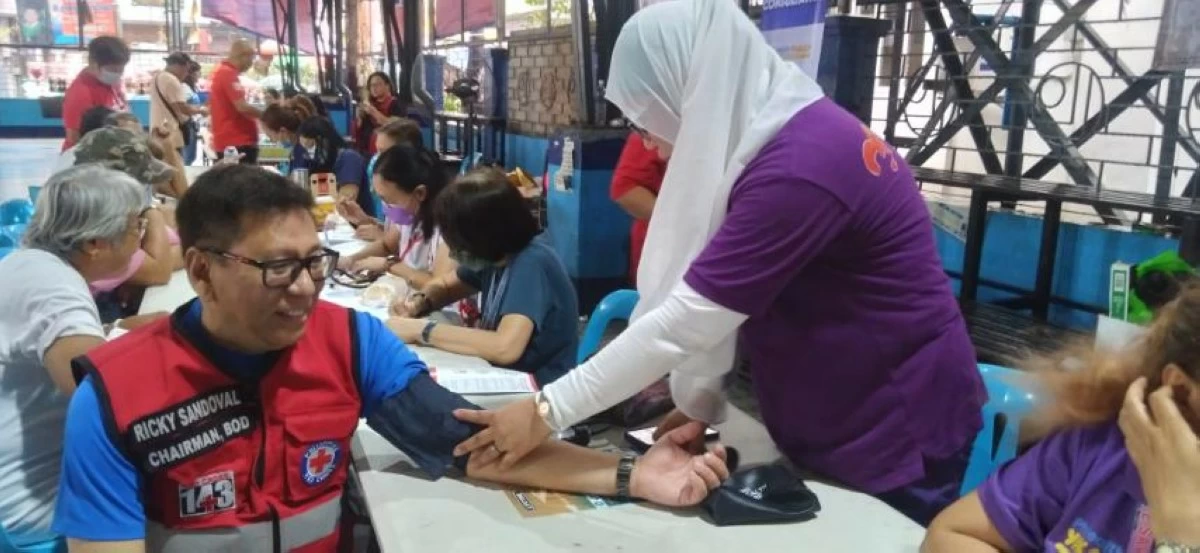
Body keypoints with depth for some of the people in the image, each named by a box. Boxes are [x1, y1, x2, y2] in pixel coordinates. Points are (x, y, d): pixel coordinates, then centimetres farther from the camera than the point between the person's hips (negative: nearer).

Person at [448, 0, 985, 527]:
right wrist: (700, 399, 2)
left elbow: (685, 320, -29)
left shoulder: (798, 168, -30)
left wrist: (547, 410, -23)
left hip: (895, 437, -8)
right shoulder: (786, 135, 1)